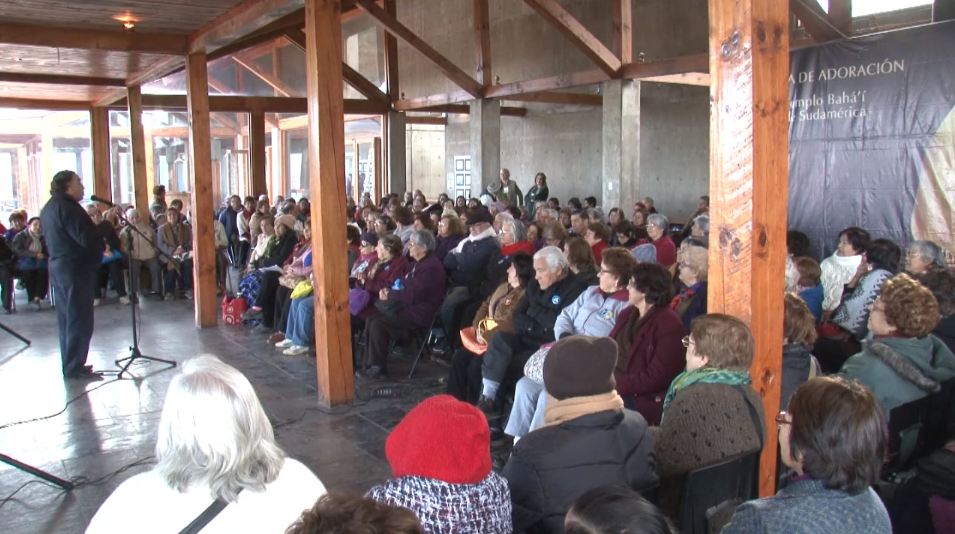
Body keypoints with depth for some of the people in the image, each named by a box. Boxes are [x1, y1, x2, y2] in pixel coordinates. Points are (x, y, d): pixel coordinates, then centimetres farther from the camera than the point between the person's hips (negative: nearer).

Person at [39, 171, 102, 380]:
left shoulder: (49, 208, 14)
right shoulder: (68, 208, -17)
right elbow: (87, 239, -25)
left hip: (58, 266, 10)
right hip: (75, 268, -10)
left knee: (66, 318, 15)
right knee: (80, 319, -4)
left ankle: (70, 364, 21)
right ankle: (75, 367, -1)